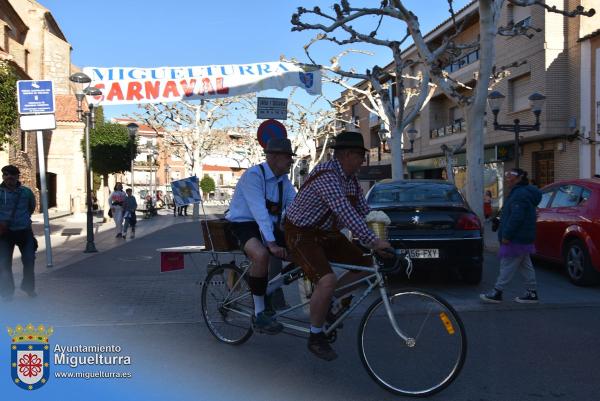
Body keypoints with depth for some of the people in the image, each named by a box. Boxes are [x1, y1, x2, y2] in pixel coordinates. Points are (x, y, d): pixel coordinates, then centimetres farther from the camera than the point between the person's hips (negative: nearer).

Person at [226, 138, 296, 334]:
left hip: (270, 227, 8)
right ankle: (259, 314, -24)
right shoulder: (253, 175, -18)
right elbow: (259, 211, -29)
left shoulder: (283, 180, 6)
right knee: (262, 255, -37)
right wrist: (271, 243, -37)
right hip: (243, 225, -7)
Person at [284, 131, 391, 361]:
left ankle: (327, 303, 17)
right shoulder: (327, 175, -27)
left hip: (327, 234, 9)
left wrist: (378, 239, -4)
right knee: (327, 281, -27)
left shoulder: (350, 178, 4)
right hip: (302, 235, -9)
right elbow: (346, 213, -36)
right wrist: (373, 242, -39)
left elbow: (363, 211, 6)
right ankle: (316, 338, -6)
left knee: (366, 265, 3)